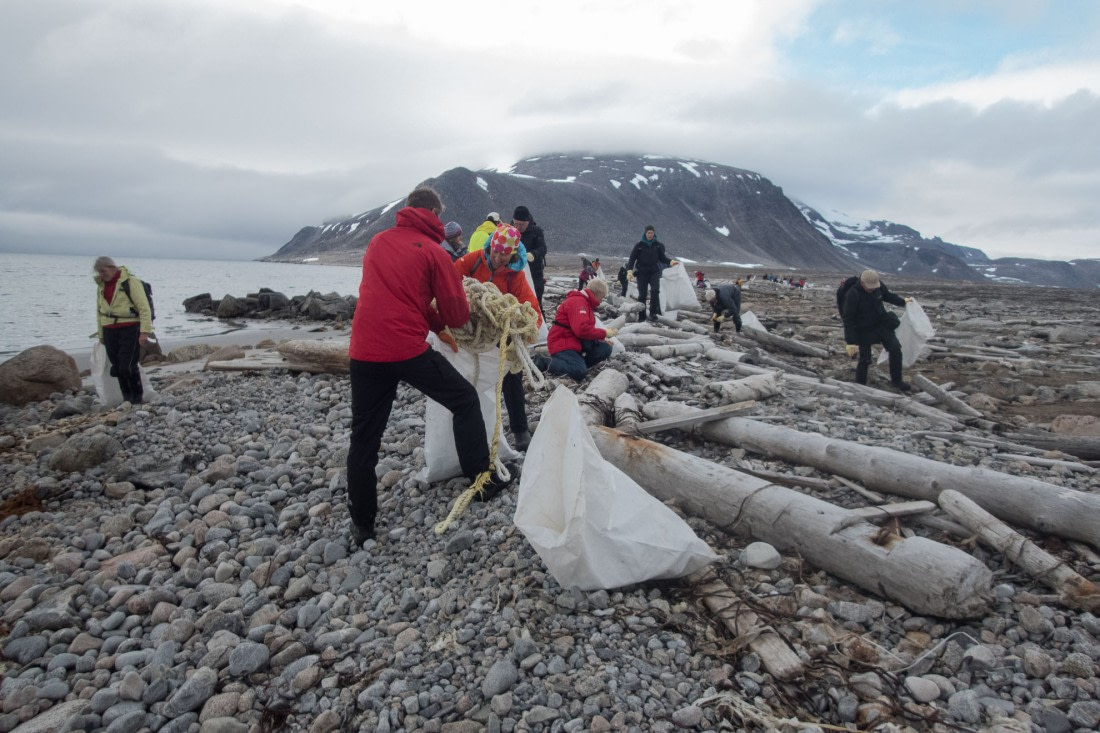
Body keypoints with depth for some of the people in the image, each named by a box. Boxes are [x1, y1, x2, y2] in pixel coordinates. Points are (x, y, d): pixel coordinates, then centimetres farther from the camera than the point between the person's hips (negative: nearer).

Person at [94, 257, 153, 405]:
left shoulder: (130, 282, -9)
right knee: (117, 367, 5)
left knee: (128, 366, -11)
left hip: (130, 329, -6)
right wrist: (100, 334, 22)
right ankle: (127, 398, 16)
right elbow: (99, 311, 22)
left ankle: (137, 397, 6)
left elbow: (144, 308, -12)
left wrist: (144, 332, -17)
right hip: (109, 331, 6)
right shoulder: (101, 286, 13)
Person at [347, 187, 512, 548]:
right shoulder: (433, 252, -1)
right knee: (465, 400, 15)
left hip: (363, 351, 5)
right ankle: (482, 479, 19)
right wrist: (445, 322, 22)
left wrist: (437, 327, 23)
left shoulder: (378, 241, 14)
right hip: (408, 349, -5)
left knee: (364, 436, 13)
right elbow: (458, 315, -1)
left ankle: (362, 524, 19)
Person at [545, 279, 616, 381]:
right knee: (579, 372, -30)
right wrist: (604, 333, -18)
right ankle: (552, 363, -8)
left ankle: (578, 363, -7)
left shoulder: (585, 302, 17)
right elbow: (581, 329, -30)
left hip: (576, 342, 10)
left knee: (605, 349, -4)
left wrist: (601, 339, 4)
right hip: (562, 344, -10)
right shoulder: (577, 302, -18)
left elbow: (587, 329, 19)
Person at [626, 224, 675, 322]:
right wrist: (630, 270, -14)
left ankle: (653, 313, -13)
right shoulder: (639, 245, 0)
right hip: (642, 272, -1)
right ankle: (641, 316, 7)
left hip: (654, 271, 1)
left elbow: (662, 257, 10)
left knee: (655, 290, -19)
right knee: (642, 294, 0)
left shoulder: (658, 245, 6)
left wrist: (670, 261, -9)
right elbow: (632, 258, -1)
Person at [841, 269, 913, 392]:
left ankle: (896, 380, 16)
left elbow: (887, 295, 15)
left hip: (882, 323, 5)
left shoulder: (879, 285, -12)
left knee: (895, 348, 0)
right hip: (864, 329, -5)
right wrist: (851, 341, -28)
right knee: (865, 359, -2)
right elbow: (848, 319, -26)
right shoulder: (853, 294, -28)